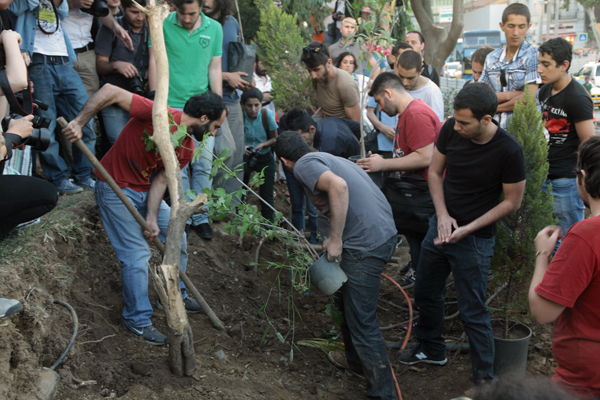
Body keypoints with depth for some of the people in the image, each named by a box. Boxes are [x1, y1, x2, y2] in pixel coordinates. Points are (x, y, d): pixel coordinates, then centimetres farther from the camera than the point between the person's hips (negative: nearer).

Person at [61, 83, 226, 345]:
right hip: (115, 188, -8)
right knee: (137, 254, -9)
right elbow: (111, 91, -31)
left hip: (145, 190, 8)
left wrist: (152, 218, -16)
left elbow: (161, 179, -4)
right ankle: (136, 320, 7)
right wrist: (79, 123, -33)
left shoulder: (187, 148, -3)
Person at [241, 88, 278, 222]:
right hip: (244, 157, 0)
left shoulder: (267, 114, -18)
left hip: (265, 158, 0)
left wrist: (263, 144, -23)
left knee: (267, 196, 0)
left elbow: (275, 138, -5)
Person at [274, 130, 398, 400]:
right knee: (346, 300, 27)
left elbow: (338, 186, -24)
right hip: (385, 232, 10)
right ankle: (356, 361, 44)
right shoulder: (328, 159, 23)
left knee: (361, 320, -1)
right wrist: (335, 239, 36)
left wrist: (335, 239, -18)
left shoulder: (304, 165, -5)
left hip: (367, 243, -10)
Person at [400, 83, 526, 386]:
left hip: (475, 239, -6)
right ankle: (431, 350, 45)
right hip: (441, 226, 6)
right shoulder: (451, 130, -11)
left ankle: (484, 377, 20)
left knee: (473, 312, 1)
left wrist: (466, 230, -18)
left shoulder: (508, 150, -24)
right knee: (426, 292, 21)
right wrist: (442, 214, -11)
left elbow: (512, 201, -14)